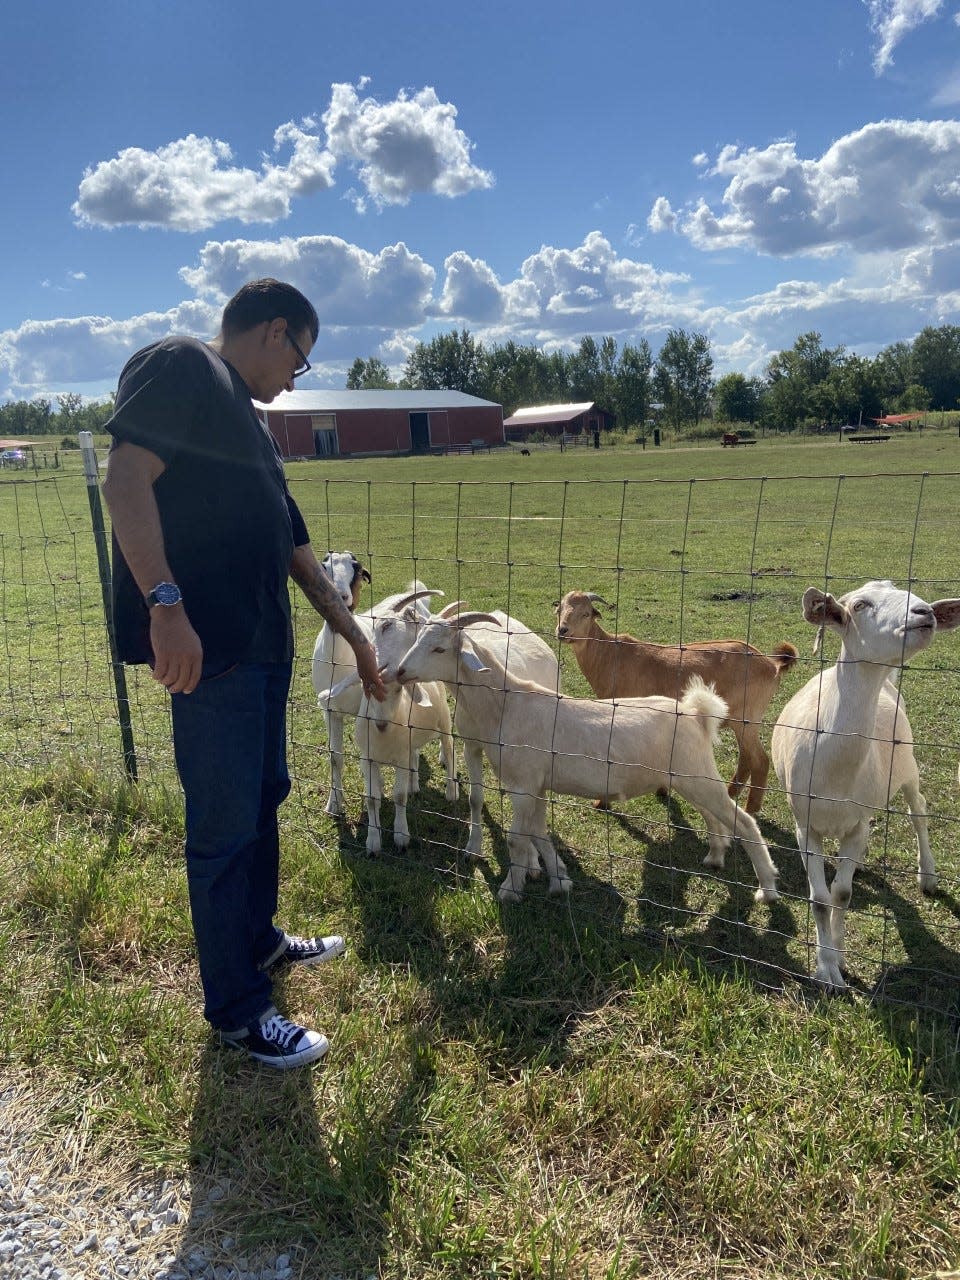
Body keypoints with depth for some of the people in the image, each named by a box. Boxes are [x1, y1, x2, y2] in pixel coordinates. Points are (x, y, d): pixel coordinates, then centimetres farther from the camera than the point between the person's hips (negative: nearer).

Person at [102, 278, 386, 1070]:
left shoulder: (244, 417, 24)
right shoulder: (182, 367, -3)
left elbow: (295, 549, 26)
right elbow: (127, 479, -18)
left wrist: (354, 636, 29)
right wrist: (165, 602, -27)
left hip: (264, 642, 10)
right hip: (208, 646, -10)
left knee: (264, 798, 19)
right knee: (226, 827, -2)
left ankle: (258, 941, 38)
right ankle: (239, 1011, 12)